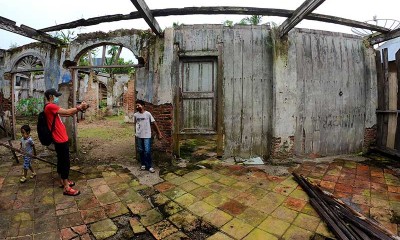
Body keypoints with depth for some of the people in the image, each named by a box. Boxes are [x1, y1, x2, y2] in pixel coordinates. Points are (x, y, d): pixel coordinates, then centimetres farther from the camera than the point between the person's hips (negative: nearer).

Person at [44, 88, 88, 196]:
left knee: (61, 161, 19)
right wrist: (80, 107, -8)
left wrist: (78, 108, 3)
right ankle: (66, 188, 4)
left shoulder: (52, 107, 15)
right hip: (60, 140, -11)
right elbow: (67, 112, -21)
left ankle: (63, 181, 32)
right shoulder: (50, 106, -17)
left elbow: (67, 114, 14)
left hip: (60, 139, 11)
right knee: (65, 162, -4)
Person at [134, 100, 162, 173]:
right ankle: (143, 164, 28)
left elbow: (154, 123, -6)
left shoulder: (148, 114, -10)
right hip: (139, 136, 4)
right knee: (140, 151, 12)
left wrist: (159, 133, -6)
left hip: (147, 136, -4)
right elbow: (135, 123, 15)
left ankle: (149, 166, 6)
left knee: (147, 151, -6)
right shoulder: (135, 115, 1)